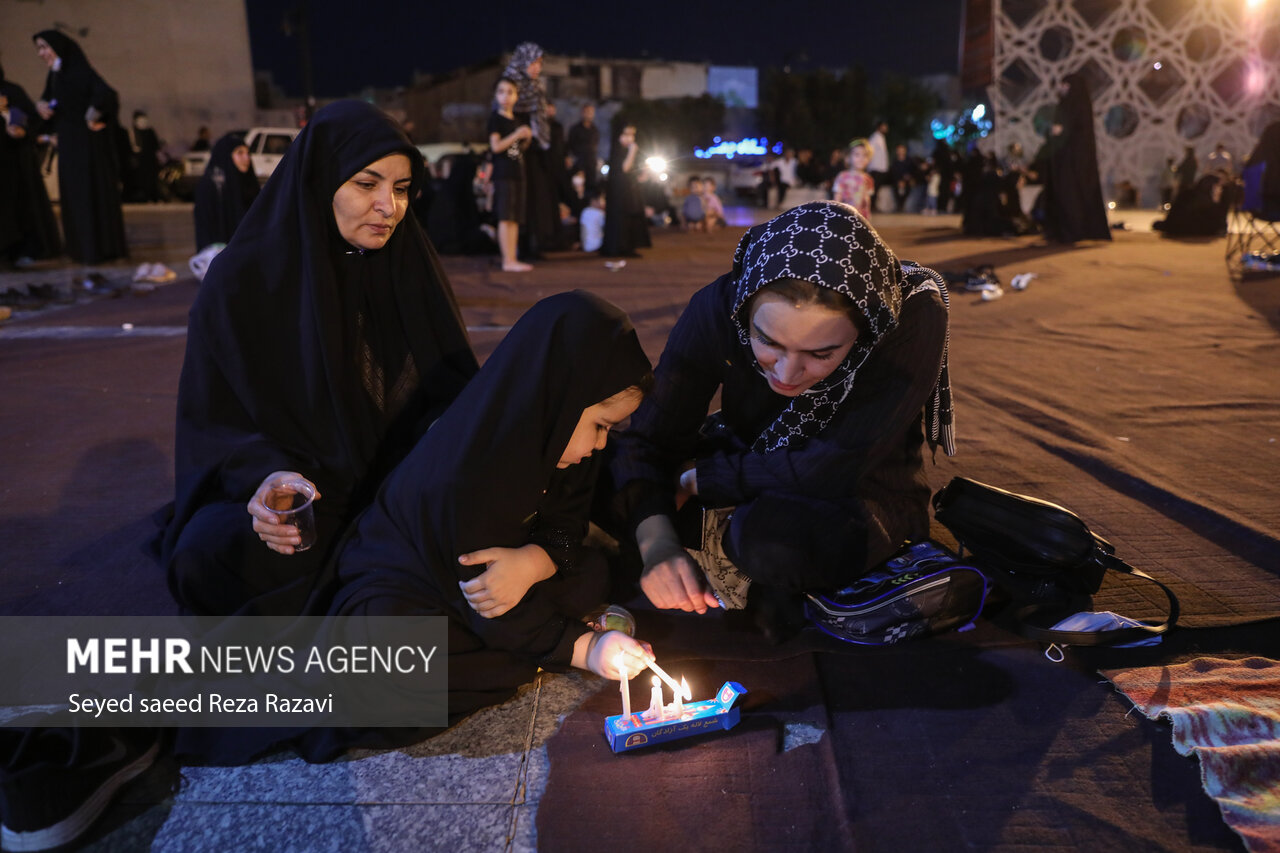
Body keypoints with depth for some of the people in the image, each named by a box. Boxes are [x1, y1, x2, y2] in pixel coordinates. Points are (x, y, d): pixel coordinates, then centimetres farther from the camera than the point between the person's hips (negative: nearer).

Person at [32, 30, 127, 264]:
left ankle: (101, 247, 2)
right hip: (69, 145, 9)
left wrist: (92, 118, -20)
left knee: (92, 192, -5)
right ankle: (81, 247, 18)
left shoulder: (80, 71, -15)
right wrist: (41, 105, 1)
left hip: (88, 145, -9)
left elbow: (106, 95, -32)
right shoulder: (54, 76, 12)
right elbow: (49, 101, 24)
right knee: (72, 194, 11)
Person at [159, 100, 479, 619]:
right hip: (299, 491, -2)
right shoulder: (241, 279, -7)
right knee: (209, 551, -32)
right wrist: (268, 474, -26)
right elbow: (215, 421, -6)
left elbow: (452, 385, 4)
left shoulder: (409, 265, 2)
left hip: (400, 478, 3)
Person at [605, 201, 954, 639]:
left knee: (774, 532, -38)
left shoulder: (913, 316, -29)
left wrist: (698, 481, -23)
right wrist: (655, 542, -38)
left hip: (864, 502, -3)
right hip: (756, 493, 4)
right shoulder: (720, 306, -22)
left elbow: (839, 468, -31)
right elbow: (648, 438, -20)